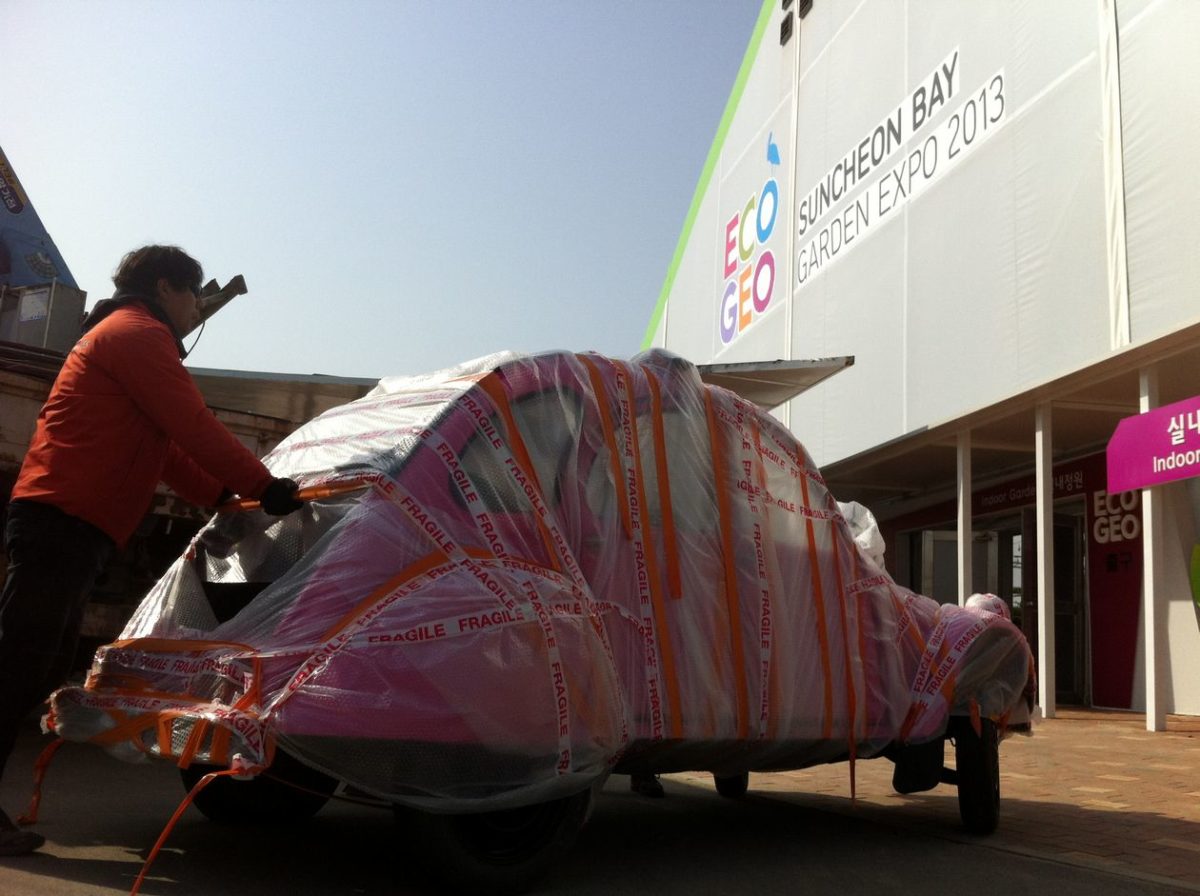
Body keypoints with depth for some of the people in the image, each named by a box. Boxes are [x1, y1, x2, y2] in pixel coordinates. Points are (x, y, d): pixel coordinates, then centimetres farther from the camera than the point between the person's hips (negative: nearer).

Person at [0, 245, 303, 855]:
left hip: (61, 526, 11)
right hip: (64, 523, -11)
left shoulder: (120, 336, 29)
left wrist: (229, 498, 18)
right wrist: (264, 486, -7)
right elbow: (194, 429, -13)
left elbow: (166, 450, 26)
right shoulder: (139, 333, -4)